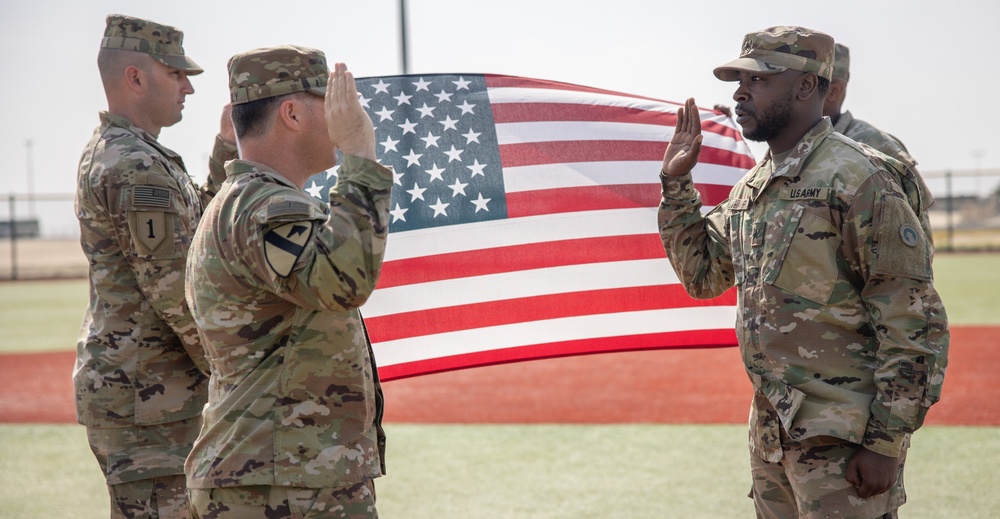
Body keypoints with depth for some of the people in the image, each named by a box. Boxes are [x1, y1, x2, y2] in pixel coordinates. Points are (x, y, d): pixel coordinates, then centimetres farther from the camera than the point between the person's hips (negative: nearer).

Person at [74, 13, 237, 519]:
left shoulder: (105, 154, 15)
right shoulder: (138, 168, -18)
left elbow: (195, 228, 21)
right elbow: (174, 291, -20)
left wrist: (225, 151, 12)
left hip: (114, 378, 11)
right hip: (148, 395, -11)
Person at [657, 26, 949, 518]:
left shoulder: (858, 178, -13)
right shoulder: (750, 187, 12)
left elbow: (915, 321, -16)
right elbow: (702, 274, 21)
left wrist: (885, 444, -18)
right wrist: (675, 183, 11)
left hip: (841, 441, -8)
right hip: (769, 434, 8)